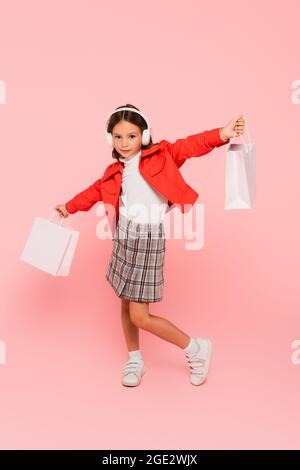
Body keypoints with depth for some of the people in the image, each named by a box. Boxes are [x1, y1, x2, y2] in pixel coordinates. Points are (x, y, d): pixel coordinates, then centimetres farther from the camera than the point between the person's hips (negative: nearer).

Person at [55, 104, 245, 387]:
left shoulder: (159, 155, -4)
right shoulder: (115, 172, 9)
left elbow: (189, 146, -16)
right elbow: (95, 191, 24)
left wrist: (221, 134, -30)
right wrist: (69, 207, 31)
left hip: (147, 240, -6)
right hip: (123, 239, 6)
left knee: (140, 317, -5)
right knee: (125, 305, 15)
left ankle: (196, 349, 15)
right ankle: (135, 361, 36)